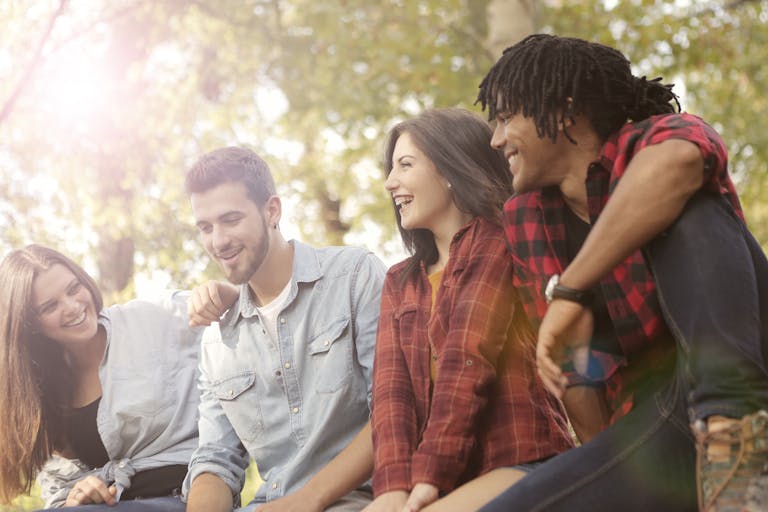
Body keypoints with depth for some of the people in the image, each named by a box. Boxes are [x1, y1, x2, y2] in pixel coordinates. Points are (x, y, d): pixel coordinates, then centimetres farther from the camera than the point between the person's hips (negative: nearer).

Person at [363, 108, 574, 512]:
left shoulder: (498, 243, 0)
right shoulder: (400, 282, 20)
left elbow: (469, 361, -11)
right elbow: (390, 384, 4)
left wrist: (430, 475, -18)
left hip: (520, 464, -6)